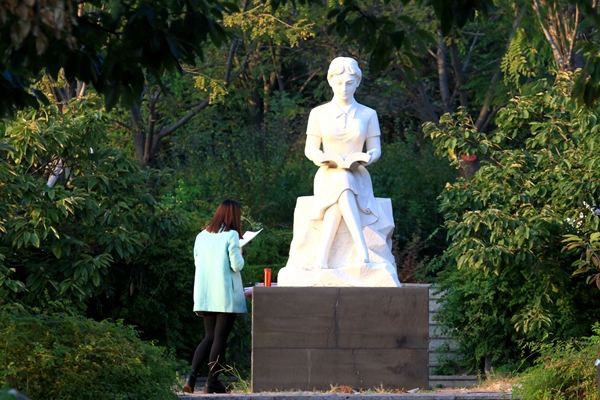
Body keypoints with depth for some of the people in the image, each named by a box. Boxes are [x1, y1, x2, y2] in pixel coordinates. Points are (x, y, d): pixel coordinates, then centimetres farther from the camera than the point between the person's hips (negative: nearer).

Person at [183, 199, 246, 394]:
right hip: (226, 295, -6)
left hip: (204, 296, 6)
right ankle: (212, 381, 0)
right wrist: (239, 253, 8)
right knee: (220, 338, 0)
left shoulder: (201, 236, 8)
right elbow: (237, 265, -12)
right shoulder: (231, 235, -9)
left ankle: (192, 375, -2)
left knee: (209, 337, 13)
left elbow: (197, 261, 14)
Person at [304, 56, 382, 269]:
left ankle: (321, 257, -49)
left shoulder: (368, 114, 12)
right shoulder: (319, 114, 11)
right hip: (328, 175, 0)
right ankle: (362, 251, -51)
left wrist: (370, 157, -13)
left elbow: (376, 150, 12)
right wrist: (319, 157, -13)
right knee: (341, 180, -40)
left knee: (344, 184, -39)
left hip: (357, 176, 1)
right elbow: (310, 149, 12)